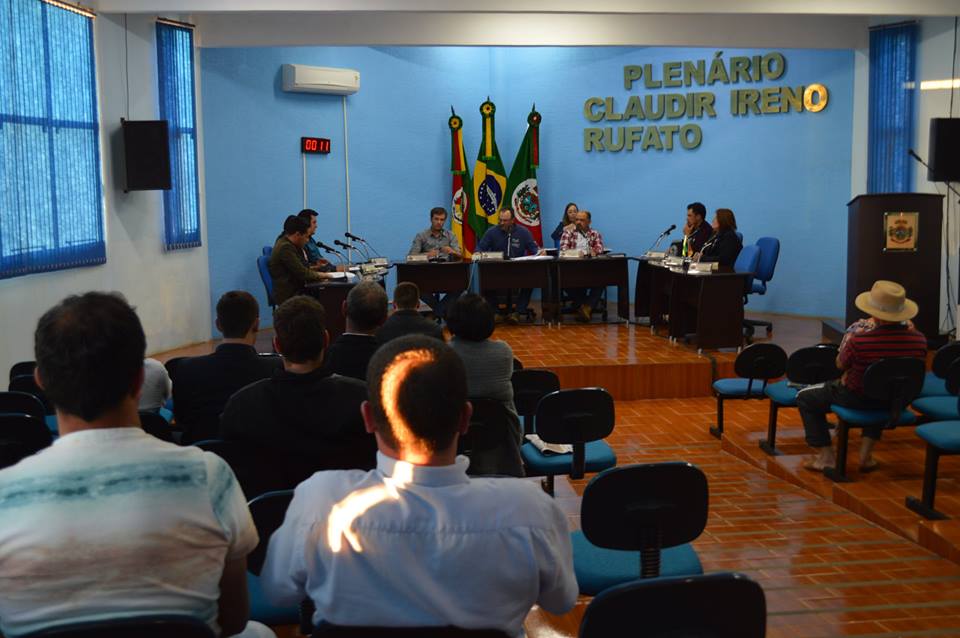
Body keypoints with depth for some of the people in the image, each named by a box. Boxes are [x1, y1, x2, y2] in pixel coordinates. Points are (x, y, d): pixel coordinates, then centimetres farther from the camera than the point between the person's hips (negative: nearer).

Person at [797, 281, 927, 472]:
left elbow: (840, 365, -12)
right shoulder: (918, 339, -19)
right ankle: (866, 453, 35)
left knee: (805, 398, 19)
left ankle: (826, 456, 16)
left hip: (856, 399, -4)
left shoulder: (858, 336, -32)